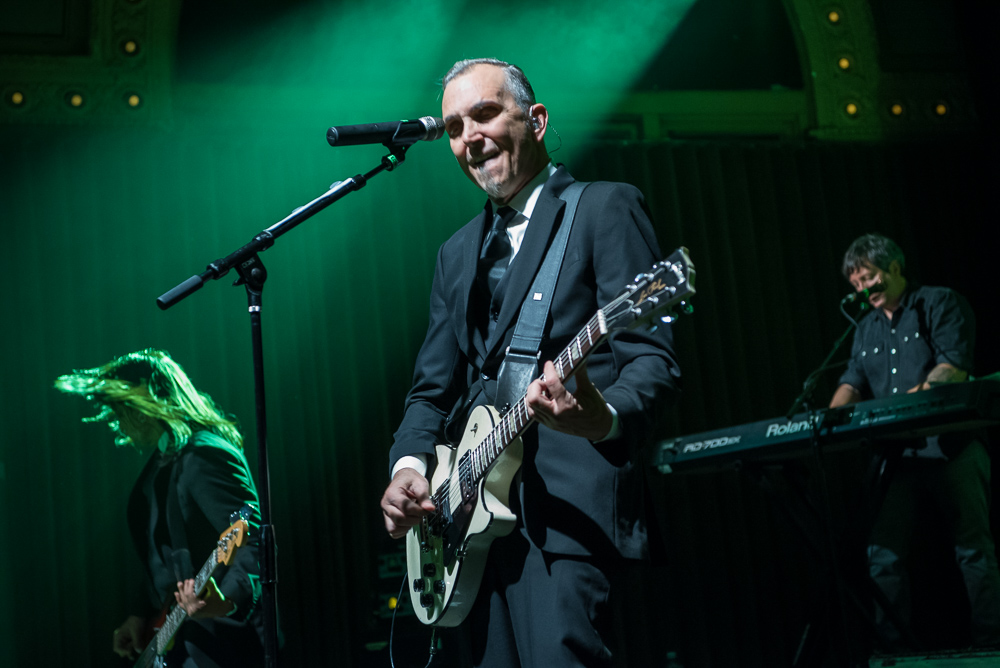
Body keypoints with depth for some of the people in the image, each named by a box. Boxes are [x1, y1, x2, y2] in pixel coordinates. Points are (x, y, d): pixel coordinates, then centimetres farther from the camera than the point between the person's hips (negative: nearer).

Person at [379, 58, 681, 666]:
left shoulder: (606, 209, 1)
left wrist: (604, 420, -30)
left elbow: (653, 359, -9)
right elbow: (432, 388, 21)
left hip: (566, 501, -7)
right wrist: (410, 465, 1)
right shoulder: (458, 252, 22)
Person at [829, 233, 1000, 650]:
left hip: (951, 444, -5)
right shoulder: (866, 328, 19)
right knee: (884, 554, -1)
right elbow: (853, 383, 10)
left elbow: (954, 366, -13)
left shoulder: (940, 304, 0)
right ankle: (892, 648, 3)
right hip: (899, 455, 6)